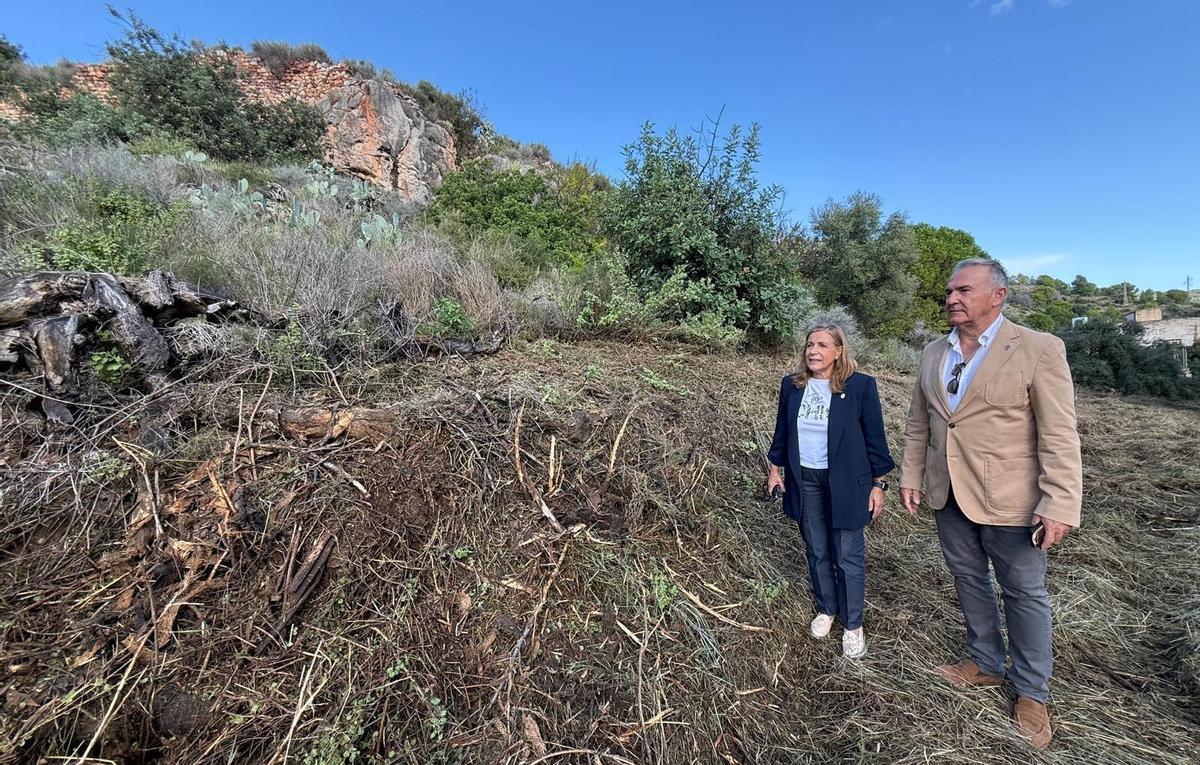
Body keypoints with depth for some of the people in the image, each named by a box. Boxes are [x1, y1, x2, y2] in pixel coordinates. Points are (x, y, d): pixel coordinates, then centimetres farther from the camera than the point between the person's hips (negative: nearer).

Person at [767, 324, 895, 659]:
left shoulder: (860, 386, -9)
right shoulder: (792, 385, 0)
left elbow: (874, 438, -5)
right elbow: (782, 430, 9)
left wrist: (878, 484, -4)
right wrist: (776, 468, 10)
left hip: (845, 483, -3)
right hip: (804, 481, 3)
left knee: (848, 556, 7)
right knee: (816, 551, 16)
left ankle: (853, 625, 26)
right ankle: (826, 609, 37)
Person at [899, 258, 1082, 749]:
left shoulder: (1039, 350, -11)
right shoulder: (933, 354, 4)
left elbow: (1059, 436, -13)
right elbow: (918, 424, 9)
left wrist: (1060, 504, -17)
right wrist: (910, 476, 8)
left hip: (1008, 500, -4)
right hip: (948, 496, 5)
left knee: (1024, 595, 12)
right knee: (969, 582, 19)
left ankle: (1032, 691, 33)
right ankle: (985, 663, 40)